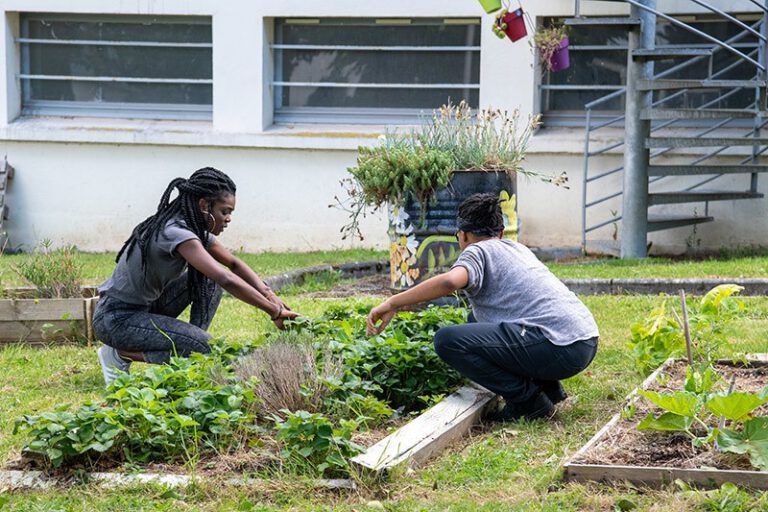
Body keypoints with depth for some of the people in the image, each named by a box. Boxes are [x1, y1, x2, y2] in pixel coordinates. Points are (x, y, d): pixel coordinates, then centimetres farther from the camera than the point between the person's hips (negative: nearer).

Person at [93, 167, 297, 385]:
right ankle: (122, 354, -8)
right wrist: (274, 311, -31)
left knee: (209, 281, 3)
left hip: (145, 307, 10)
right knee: (205, 348, -21)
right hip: (116, 318, -10)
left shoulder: (197, 231, 4)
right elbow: (227, 280, -35)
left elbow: (234, 263, 15)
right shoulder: (176, 233, -26)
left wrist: (268, 293, -2)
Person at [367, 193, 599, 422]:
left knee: (447, 340, -13)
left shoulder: (477, 251, 0)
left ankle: (529, 400, -5)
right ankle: (547, 386, 18)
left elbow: (450, 281, -22)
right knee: (477, 320, 27)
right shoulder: (519, 249, 26)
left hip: (560, 349, -9)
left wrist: (392, 304, -15)